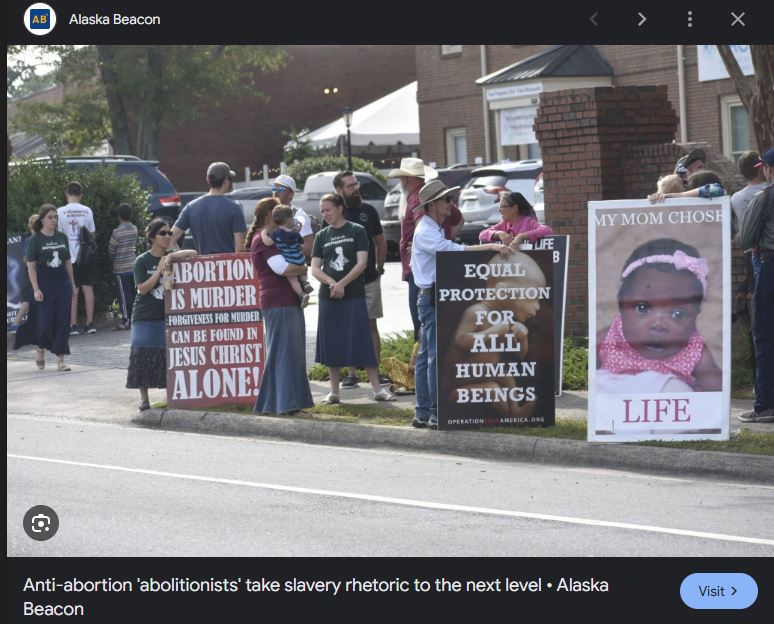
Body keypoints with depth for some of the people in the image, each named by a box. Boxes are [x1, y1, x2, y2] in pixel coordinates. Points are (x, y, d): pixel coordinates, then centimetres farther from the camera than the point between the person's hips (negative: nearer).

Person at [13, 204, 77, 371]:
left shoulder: (62, 238, 7)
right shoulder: (36, 240, -5)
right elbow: (31, 266, -6)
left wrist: (72, 284, 13)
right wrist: (36, 289, -12)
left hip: (62, 284, 4)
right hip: (45, 286, -4)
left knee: (62, 322, -1)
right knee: (45, 321, -3)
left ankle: (60, 359, 1)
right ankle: (40, 350, 26)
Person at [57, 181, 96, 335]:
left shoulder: (61, 212, -8)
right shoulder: (87, 211, -1)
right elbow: (92, 234, 3)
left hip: (70, 257, -2)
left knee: (73, 291, 1)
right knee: (88, 288, 7)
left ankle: (73, 325, 0)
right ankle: (90, 323, 6)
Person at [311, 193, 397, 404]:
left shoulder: (357, 231, 0)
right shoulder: (322, 236, 10)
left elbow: (361, 263, -7)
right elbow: (315, 268, 4)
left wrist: (342, 283, -16)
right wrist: (331, 283, -14)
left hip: (354, 294, -3)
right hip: (328, 297, 3)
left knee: (363, 341, -5)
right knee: (331, 343, 5)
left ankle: (377, 389, -2)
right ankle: (334, 392, 12)